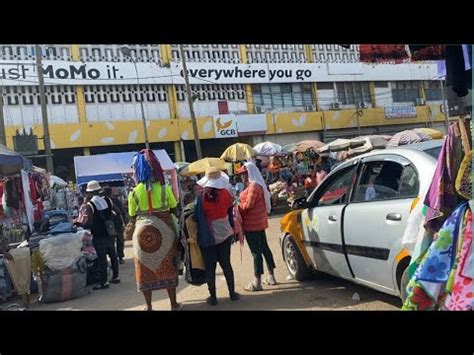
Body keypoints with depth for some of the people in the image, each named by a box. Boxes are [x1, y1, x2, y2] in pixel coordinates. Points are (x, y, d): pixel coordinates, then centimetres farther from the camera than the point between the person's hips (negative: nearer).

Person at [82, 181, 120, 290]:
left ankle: (103, 281, 2)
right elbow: (114, 214, 10)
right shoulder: (107, 200, 3)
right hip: (110, 234, 5)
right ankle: (115, 276, 25)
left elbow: (88, 223, -16)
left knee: (101, 258, -1)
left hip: (98, 236, -5)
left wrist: (82, 224, 0)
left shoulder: (89, 205, -13)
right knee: (113, 255, 16)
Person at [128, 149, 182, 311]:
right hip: (164, 230, 0)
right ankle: (174, 303, 19)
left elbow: (133, 216, 0)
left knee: (146, 268, 11)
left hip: (143, 231, 0)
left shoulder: (134, 192, -5)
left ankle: (148, 306, 19)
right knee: (168, 267, 11)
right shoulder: (164, 188, -5)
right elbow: (173, 209, 1)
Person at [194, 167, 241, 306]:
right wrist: (232, 228, 17)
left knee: (210, 267, 7)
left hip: (207, 236, -2)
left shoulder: (201, 196, -13)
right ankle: (232, 293, 20)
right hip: (224, 233, 2)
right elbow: (230, 212, 3)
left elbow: (197, 217, -8)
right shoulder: (225, 193, -8)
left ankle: (213, 297, 14)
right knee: (226, 263, 14)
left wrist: (200, 233, 6)